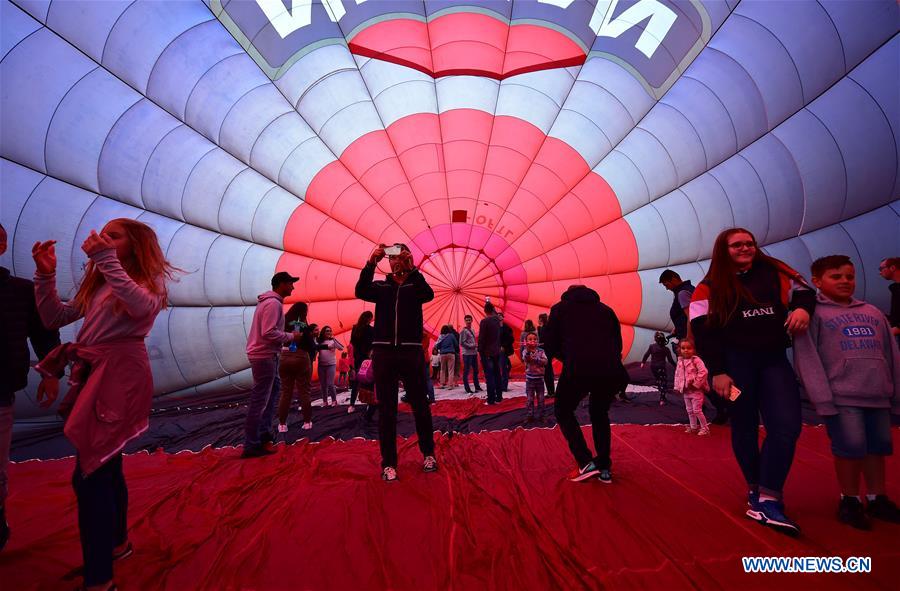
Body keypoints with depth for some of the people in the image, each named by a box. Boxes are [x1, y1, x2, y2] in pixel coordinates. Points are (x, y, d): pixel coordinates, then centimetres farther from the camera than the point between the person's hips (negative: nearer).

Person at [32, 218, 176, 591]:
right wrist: (45, 273, 3)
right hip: (93, 375, 8)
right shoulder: (97, 282, 17)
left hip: (120, 375, -8)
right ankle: (117, 543, 38)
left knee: (90, 474, -10)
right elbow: (54, 318, 14)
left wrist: (107, 260, -28)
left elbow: (141, 307, -26)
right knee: (105, 465, 19)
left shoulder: (149, 279, -3)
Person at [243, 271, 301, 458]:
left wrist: (287, 337, 9)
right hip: (265, 356, -11)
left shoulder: (269, 301, 14)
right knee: (259, 400, -5)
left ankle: (264, 431, 29)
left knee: (274, 389, 22)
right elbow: (269, 333, -26)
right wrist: (291, 336, -14)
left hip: (266, 354, 11)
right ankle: (251, 446, 3)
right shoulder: (273, 303, -18)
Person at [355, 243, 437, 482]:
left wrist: (412, 268, -22)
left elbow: (428, 294, -14)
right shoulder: (381, 286, 11)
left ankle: (428, 453, 25)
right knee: (386, 409, 4)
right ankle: (388, 463, 14)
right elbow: (361, 292, -10)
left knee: (420, 404, 8)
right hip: (383, 352, 1)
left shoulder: (415, 284, 9)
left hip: (412, 353, -1)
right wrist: (371, 262, -19)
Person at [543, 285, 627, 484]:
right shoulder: (606, 309, 25)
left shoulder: (560, 308, 18)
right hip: (611, 372, 4)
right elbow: (618, 343, 22)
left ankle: (585, 462, 9)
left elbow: (549, 346, 14)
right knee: (600, 414, 29)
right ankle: (604, 468, 26)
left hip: (577, 371, -3)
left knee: (563, 411, 21)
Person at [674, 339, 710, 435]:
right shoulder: (680, 361, 6)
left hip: (696, 390, -7)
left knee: (697, 410, -5)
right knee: (689, 410, 16)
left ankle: (704, 428, 10)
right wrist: (677, 386, 8)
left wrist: (696, 384, -20)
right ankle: (693, 427, 29)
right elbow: (677, 375, 14)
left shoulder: (696, 360, -14)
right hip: (686, 391, 7)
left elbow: (703, 372, -22)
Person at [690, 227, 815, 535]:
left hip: (774, 360, 3)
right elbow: (703, 333, -6)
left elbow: (803, 291, 16)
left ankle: (768, 500, -4)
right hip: (735, 363, -2)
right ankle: (755, 489, 25)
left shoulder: (775, 272, 6)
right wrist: (717, 371, -13)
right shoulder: (710, 287, -1)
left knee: (786, 426, -11)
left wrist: (803, 308, -9)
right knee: (744, 428, 8)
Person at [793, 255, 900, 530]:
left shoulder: (873, 312, 16)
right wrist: (822, 397, -17)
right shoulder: (814, 314, -3)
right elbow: (807, 358, -11)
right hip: (841, 396, -5)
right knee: (850, 447, -3)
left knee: (878, 446, 12)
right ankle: (850, 500, 14)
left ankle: (877, 498, 28)